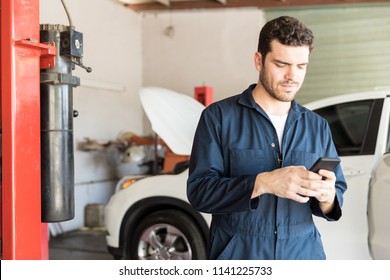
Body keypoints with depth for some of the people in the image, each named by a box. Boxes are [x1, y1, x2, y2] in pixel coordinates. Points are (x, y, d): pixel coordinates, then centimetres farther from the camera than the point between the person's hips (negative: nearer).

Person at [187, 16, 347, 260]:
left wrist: (327, 196, -16)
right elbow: (199, 190, -11)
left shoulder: (318, 126, 7)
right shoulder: (219, 116, -5)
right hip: (238, 255, -3)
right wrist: (264, 183, -23)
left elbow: (338, 192, 7)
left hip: (303, 255, 3)